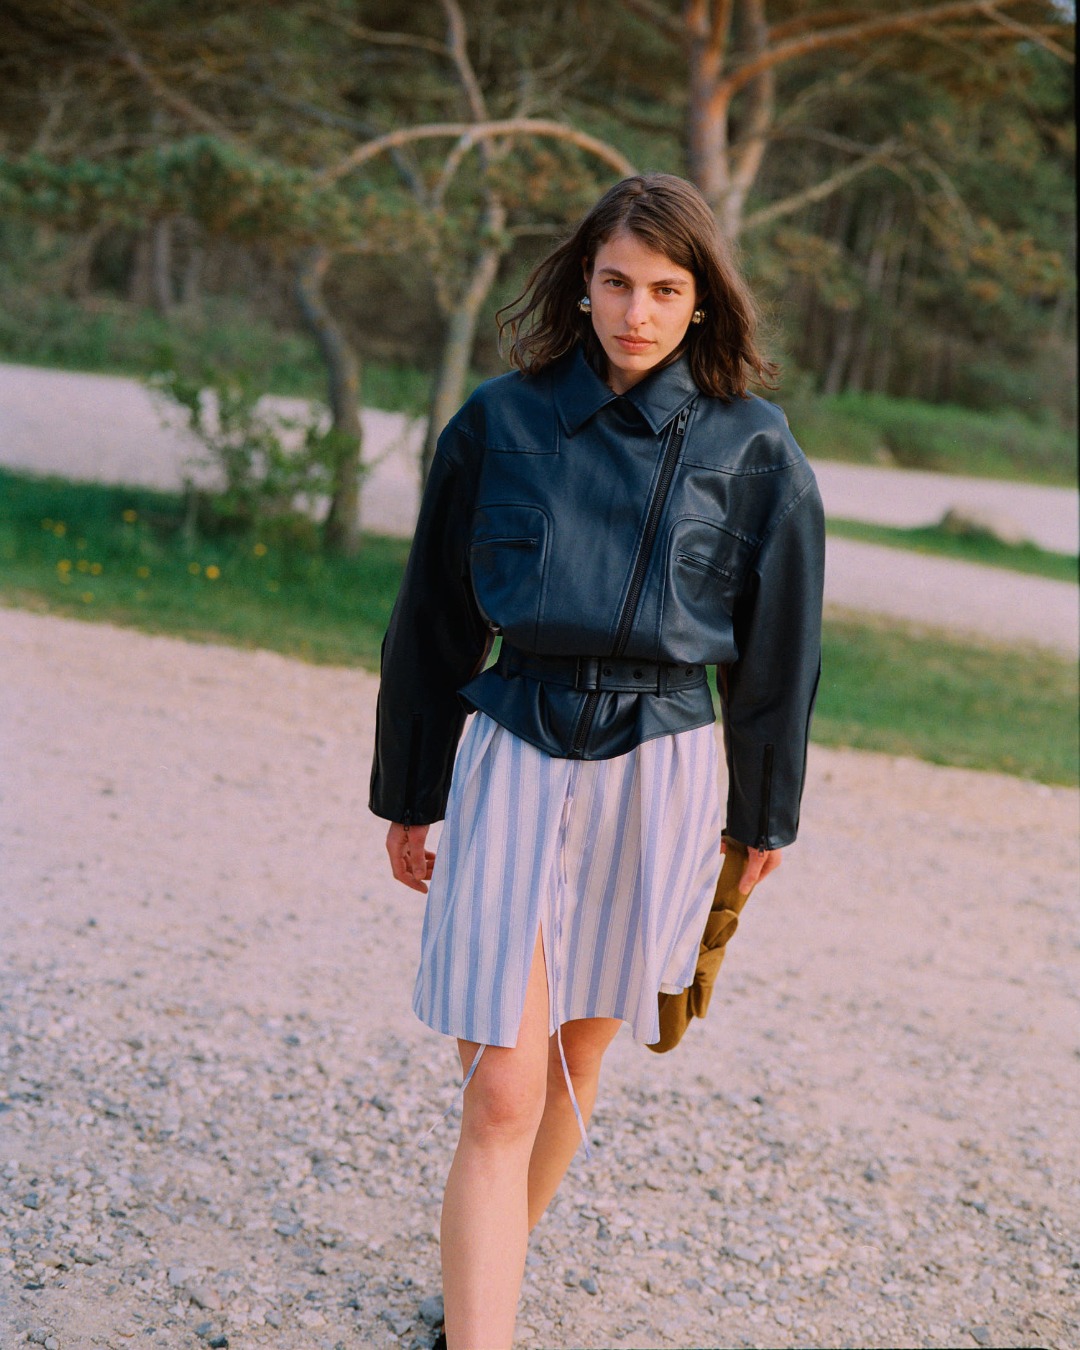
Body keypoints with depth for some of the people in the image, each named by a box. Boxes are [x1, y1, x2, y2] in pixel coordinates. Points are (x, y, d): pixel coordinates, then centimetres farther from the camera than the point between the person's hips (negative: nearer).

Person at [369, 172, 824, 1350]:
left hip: (661, 775, 1)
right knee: (501, 1094, -8)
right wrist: (408, 797, 12)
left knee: (571, 1067, 15)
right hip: (514, 756, -1)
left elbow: (778, 647, 7)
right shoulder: (501, 422, 0)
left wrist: (762, 814, 12)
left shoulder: (751, 449, -2)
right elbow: (432, 622, 8)